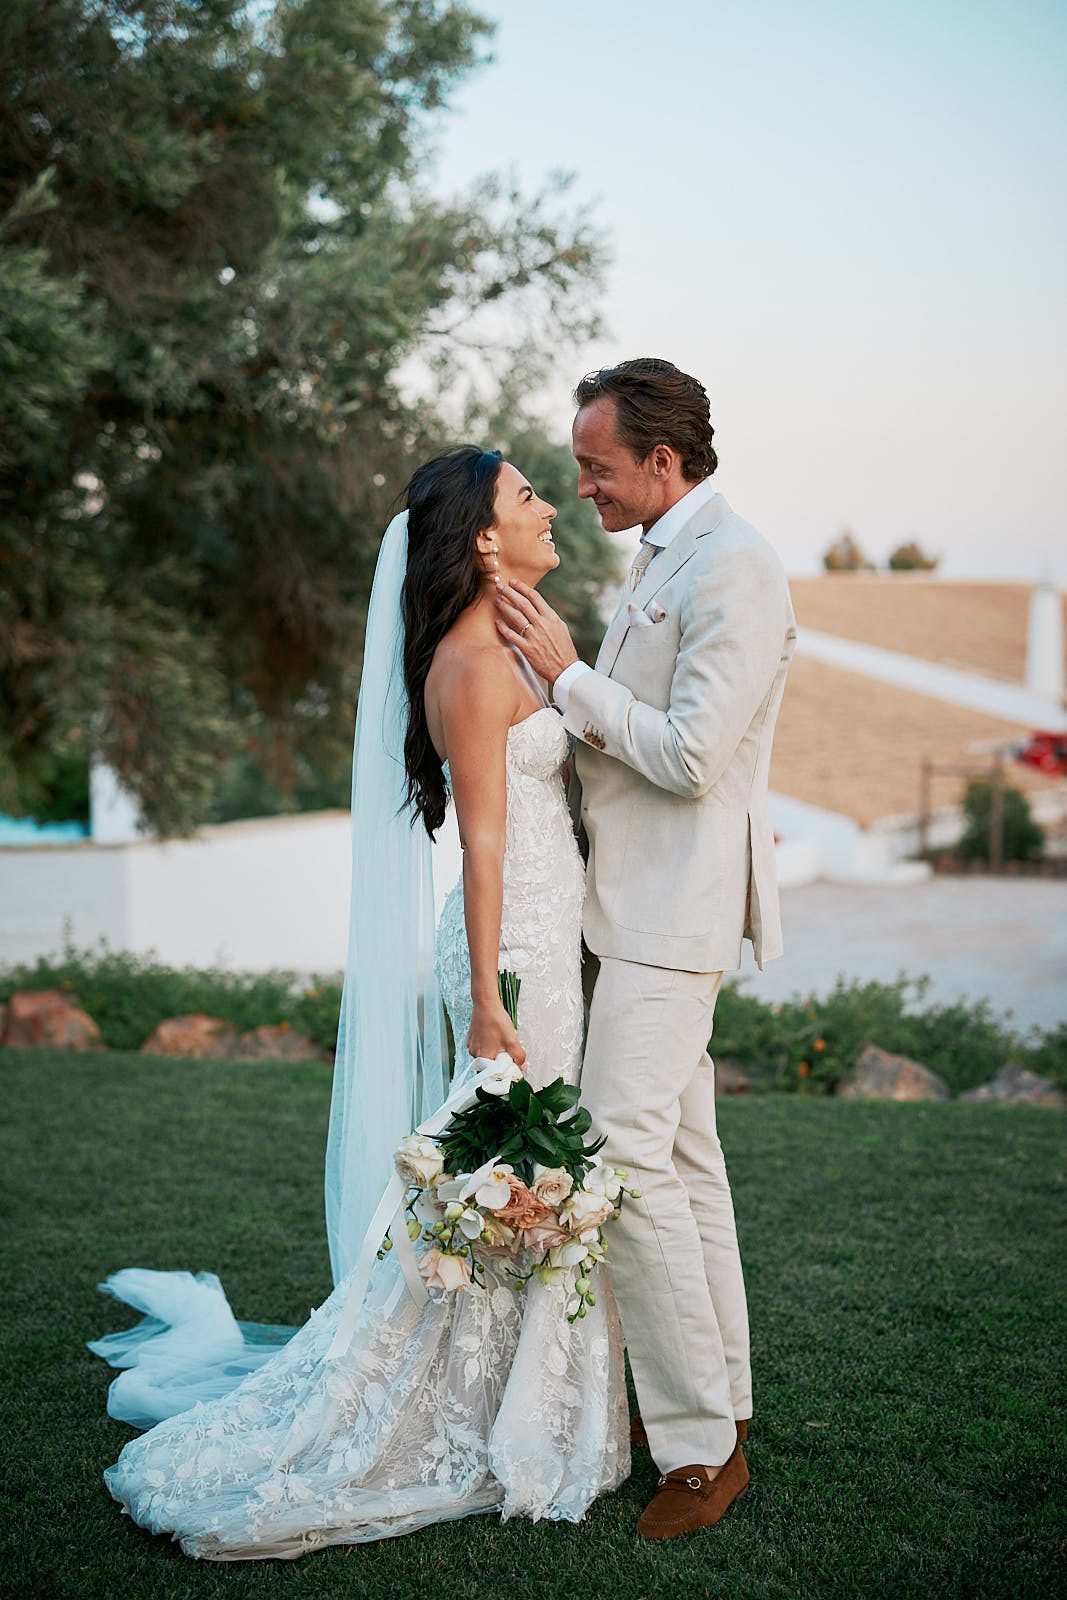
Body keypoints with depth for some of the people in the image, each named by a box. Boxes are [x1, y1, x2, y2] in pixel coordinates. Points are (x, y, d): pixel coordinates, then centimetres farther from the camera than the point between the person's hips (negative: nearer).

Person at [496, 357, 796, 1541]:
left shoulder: (733, 569, -15)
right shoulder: (664, 560, 16)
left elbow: (690, 757, -21)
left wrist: (566, 671, -14)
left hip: (675, 908, -10)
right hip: (641, 901, 10)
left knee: (626, 1157, -12)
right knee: (682, 1157, 14)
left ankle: (700, 1444, -4)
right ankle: (719, 1399, 24)